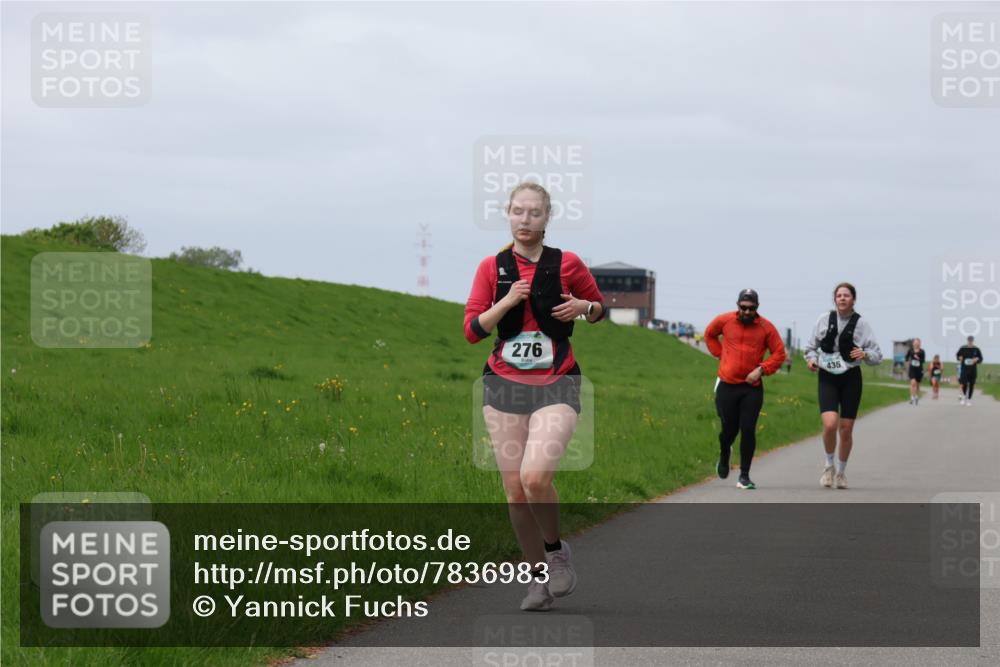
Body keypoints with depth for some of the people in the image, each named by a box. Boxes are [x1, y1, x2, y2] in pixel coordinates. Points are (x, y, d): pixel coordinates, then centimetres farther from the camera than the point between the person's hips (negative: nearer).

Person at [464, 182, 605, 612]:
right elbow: (472, 330, 0)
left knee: (535, 476, -23)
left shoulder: (566, 264, 1)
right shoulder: (492, 267, 5)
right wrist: (506, 302, -15)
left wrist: (583, 307, -7)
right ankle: (538, 576, 16)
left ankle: (556, 551, 3)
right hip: (504, 384, 3)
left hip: (556, 385, -3)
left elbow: (600, 308, 15)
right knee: (514, 489, 1)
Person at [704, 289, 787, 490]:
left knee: (748, 431, -8)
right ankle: (724, 455, 43)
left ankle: (744, 476, -1)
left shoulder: (766, 327, -3)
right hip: (727, 386, 1)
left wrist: (761, 370, -10)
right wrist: (720, 354, 9)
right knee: (729, 428, 9)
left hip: (752, 388, -1)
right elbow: (709, 334, 21)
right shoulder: (724, 321, 0)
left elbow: (779, 353, 2)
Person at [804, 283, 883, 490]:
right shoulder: (824, 319, 0)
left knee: (846, 429, 4)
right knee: (830, 424, -19)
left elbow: (877, 356, -1)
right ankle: (829, 465, 6)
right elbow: (811, 346, 12)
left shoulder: (861, 324, -2)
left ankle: (841, 472, 25)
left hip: (851, 379, 0)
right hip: (827, 378, 0)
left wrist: (865, 354, -21)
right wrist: (811, 359, -8)